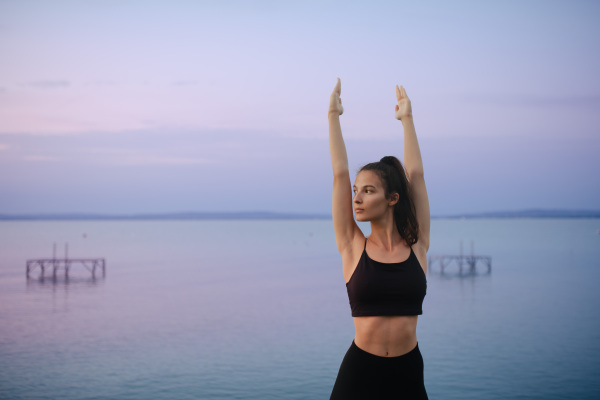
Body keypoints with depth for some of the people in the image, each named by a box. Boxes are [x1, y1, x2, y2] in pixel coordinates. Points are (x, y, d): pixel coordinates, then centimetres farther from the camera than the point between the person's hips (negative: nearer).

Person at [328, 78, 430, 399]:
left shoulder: (417, 245, 0)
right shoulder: (353, 247, -1)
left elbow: (415, 174, 2)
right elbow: (340, 174, -2)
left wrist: (407, 118, 10)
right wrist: (333, 115, 3)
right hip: (359, 371, 0)